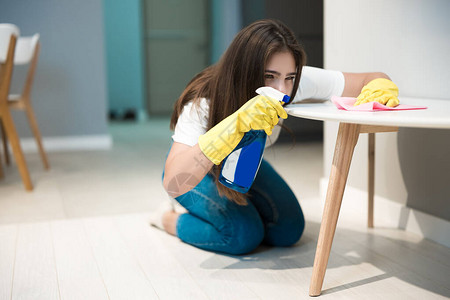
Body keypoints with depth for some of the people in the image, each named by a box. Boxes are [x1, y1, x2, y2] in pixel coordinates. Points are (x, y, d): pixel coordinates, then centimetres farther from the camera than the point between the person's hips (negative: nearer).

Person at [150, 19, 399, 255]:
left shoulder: (301, 81, -30)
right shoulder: (203, 104, -40)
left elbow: (373, 80, -22)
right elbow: (173, 183, -51)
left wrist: (379, 88, -49)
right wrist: (235, 124, -62)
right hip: (202, 171, -5)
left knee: (288, 230, -8)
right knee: (244, 234, -24)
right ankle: (171, 220, 4)